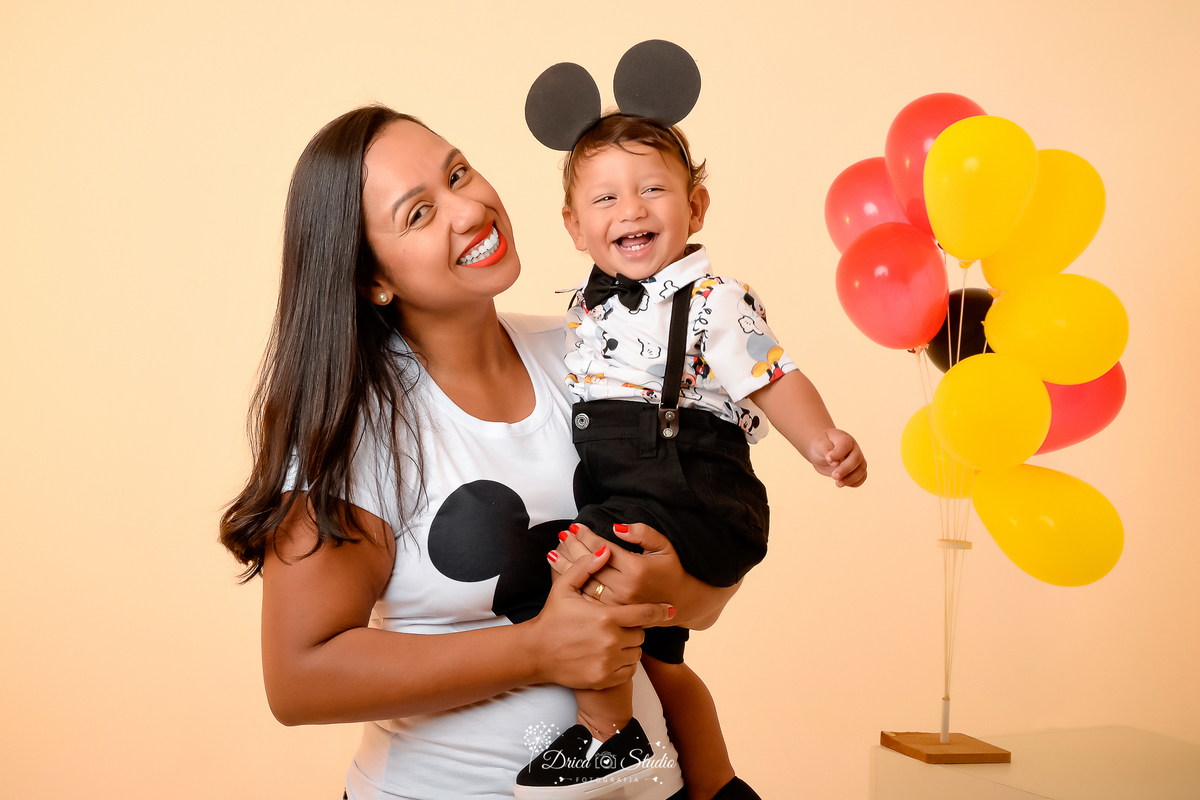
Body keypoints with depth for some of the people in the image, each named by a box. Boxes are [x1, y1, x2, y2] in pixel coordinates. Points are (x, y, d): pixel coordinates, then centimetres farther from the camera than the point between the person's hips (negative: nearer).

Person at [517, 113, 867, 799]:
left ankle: (610, 732, -7)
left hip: (688, 499, -9)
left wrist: (822, 443, -28)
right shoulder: (587, 306, 12)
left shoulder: (711, 301, -9)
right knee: (654, 658, 20)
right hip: (627, 505, 9)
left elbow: (773, 380, -14)